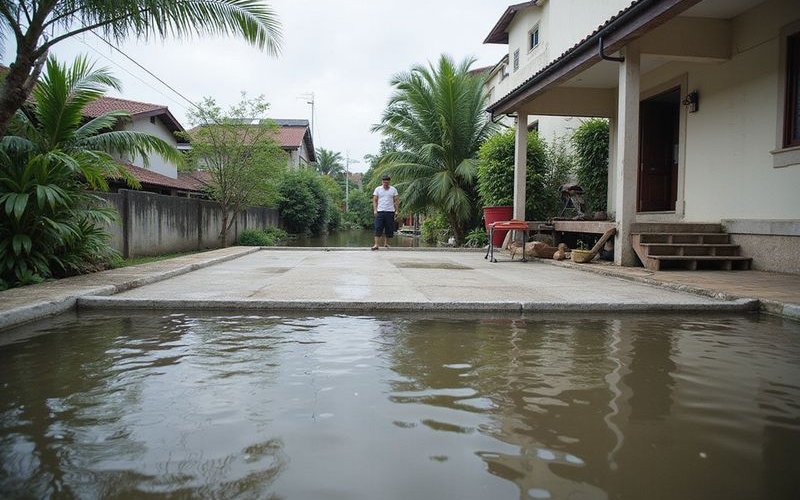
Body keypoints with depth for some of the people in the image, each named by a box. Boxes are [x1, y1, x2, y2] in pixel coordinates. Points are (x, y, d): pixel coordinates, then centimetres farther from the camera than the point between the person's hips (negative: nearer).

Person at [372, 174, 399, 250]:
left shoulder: (393, 189, 8)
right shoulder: (377, 189, 6)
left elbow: (395, 201, 9)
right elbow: (374, 200, 5)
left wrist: (396, 210, 0)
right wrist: (375, 210, -5)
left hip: (390, 212, 1)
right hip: (380, 212, -1)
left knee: (389, 229, 4)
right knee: (378, 228, -8)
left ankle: (386, 243, 18)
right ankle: (376, 244, -10)